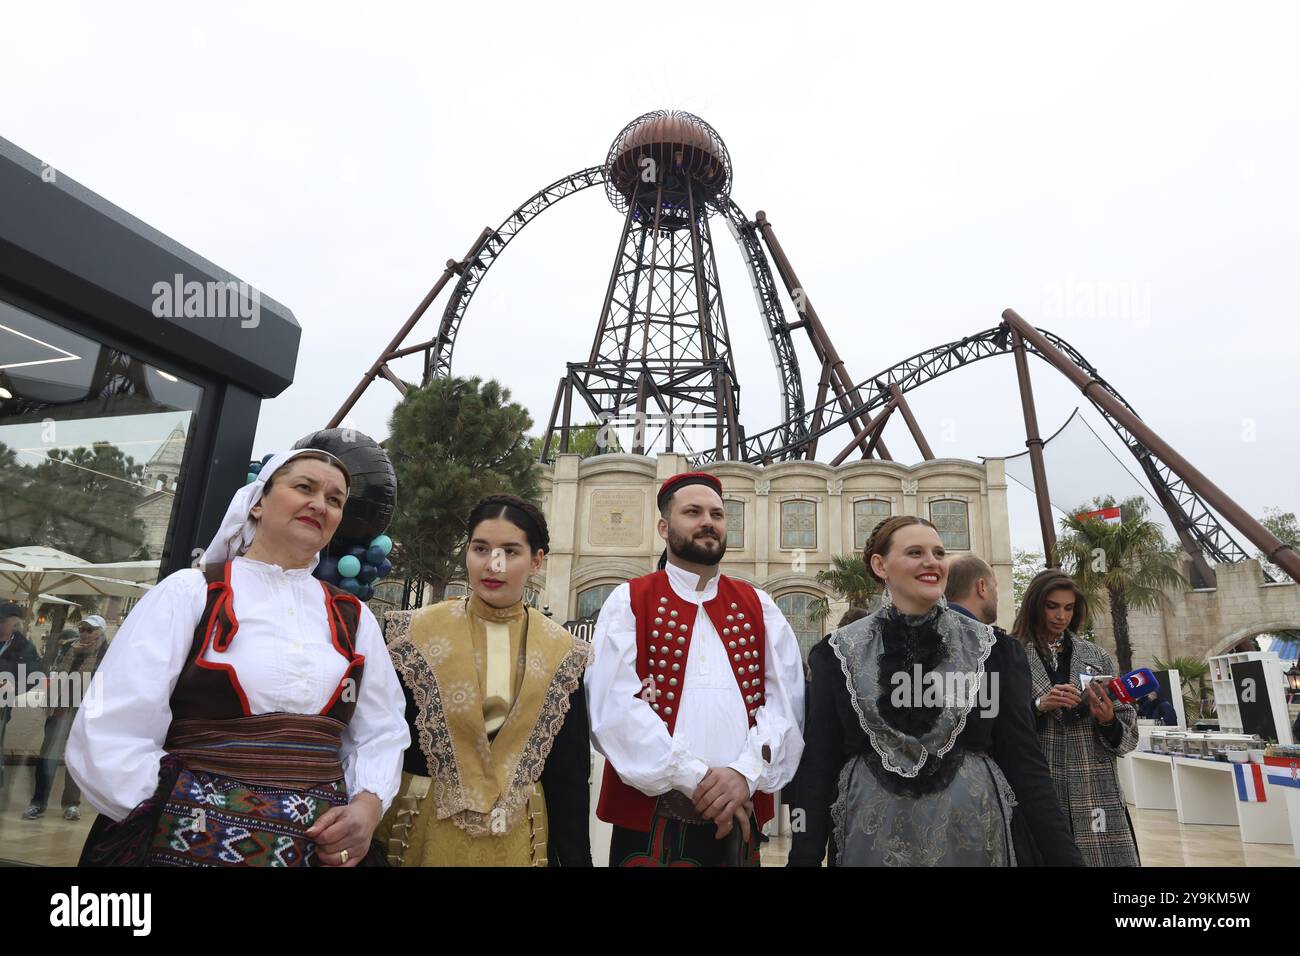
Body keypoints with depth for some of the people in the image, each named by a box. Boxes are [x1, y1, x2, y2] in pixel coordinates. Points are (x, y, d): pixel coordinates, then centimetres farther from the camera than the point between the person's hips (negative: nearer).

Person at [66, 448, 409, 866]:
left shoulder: (353, 617, 6)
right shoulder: (190, 592, -4)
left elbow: (380, 732, 10)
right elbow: (110, 740, -8)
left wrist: (367, 804, -7)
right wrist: (185, 819, -12)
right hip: (197, 842, -3)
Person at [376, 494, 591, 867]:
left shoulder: (563, 653, -4)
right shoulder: (417, 634, -7)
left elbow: (569, 773, 0)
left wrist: (575, 857, -1)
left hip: (516, 837, 1)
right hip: (423, 827, -1)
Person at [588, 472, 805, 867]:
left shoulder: (759, 607, 7)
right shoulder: (628, 602, -2)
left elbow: (786, 703, -1)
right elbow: (613, 705, -13)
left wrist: (746, 772, -16)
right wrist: (694, 778, -17)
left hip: (739, 819, 3)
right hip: (648, 818, -2)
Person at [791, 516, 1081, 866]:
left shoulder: (989, 647, 0)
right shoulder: (841, 652, -3)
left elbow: (1023, 760, 1)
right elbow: (820, 764, -2)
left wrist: (1064, 856, -5)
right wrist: (803, 857, -6)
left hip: (973, 833, 1)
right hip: (875, 838, -1)